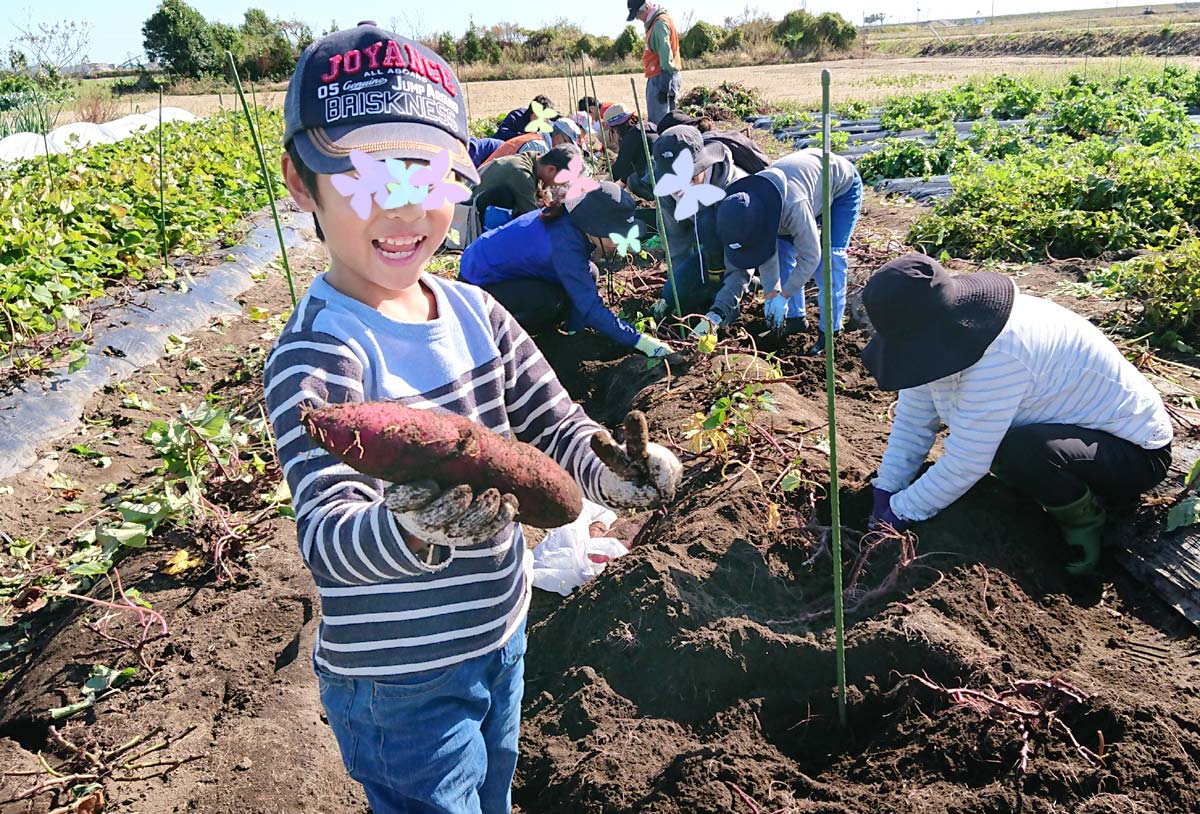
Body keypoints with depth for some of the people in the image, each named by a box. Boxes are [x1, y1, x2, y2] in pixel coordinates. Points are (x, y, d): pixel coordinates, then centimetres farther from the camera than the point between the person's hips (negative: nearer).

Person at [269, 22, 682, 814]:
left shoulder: (475, 312, -4)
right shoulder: (315, 357, -24)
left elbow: (554, 424, -3)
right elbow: (326, 537, -32)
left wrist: (608, 467, -25)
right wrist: (408, 531, -54)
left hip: (502, 637, 7)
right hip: (400, 682, -6)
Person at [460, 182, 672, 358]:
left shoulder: (573, 222, -10)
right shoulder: (564, 240, -35)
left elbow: (583, 290, 0)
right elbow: (590, 307, -36)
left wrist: (575, 330, -7)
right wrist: (639, 341, -34)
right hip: (478, 279, -9)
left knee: (588, 274, -2)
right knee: (551, 301, -33)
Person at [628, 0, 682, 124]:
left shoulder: (660, 23, -13)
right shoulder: (654, 22, 17)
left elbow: (666, 55, -20)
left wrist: (664, 86, -24)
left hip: (661, 78, -10)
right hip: (657, 78, 10)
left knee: (658, 121, -12)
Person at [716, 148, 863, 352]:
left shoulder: (793, 206, -45)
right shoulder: (749, 210, -22)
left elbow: (810, 256, -33)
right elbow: (767, 253, -10)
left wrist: (783, 296, -26)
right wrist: (771, 294, -10)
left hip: (842, 187, -7)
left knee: (829, 257, -18)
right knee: (783, 248, -1)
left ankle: (830, 330, -10)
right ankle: (795, 319, 11)